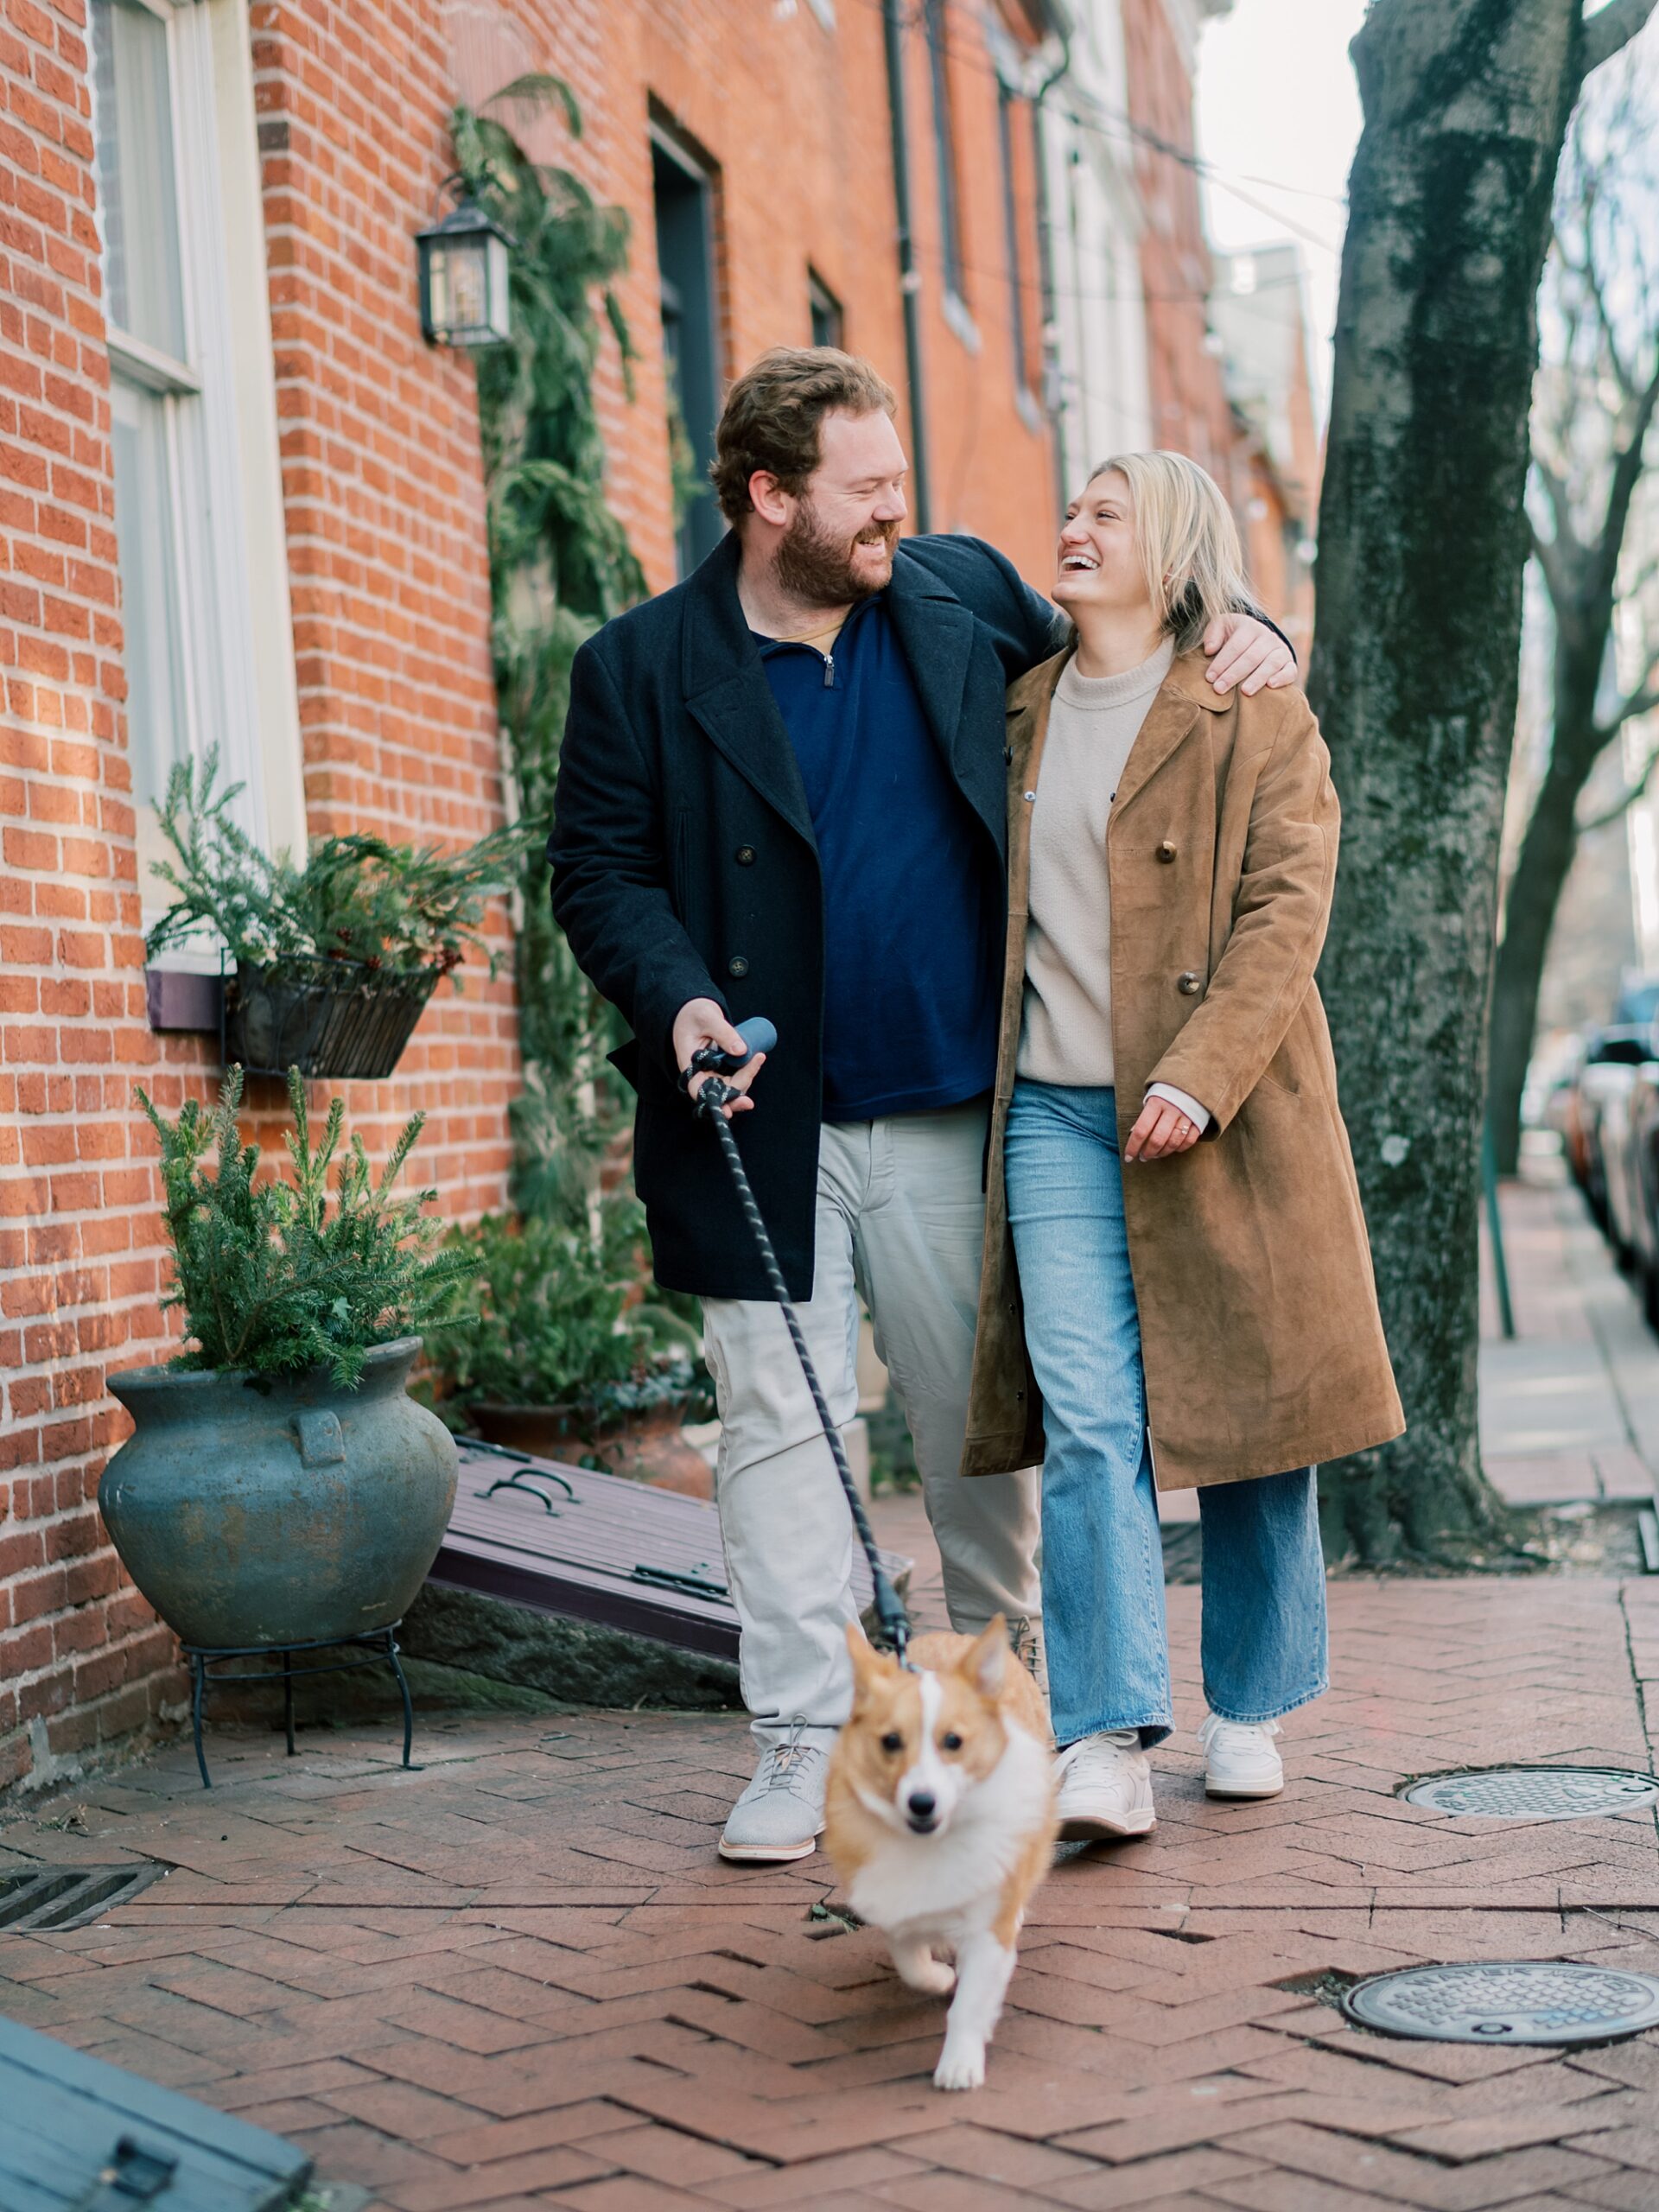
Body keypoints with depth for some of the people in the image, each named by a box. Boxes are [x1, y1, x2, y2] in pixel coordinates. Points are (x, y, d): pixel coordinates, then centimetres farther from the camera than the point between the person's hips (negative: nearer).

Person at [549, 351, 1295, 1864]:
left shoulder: (964, 596, 8)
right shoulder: (642, 669, 0)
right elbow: (601, 870, 0)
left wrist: (1233, 639, 3)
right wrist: (677, 998, -17)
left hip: (947, 1116, 2)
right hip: (764, 1125, -2)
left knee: (982, 1424, 9)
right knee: (782, 1430, 2)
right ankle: (800, 1743, 10)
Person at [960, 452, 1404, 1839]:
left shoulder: (1256, 717, -1)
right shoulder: (1018, 714, 13)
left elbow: (1286, 910, -10)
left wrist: (1198, 1078, -19)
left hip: (1225, 1117, -3)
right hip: (1054, 1111, 3)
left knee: (1250, 1412, 6)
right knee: (1088, 1420, -8)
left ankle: (1250, 1710, 22)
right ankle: (1107, 1742, -9)